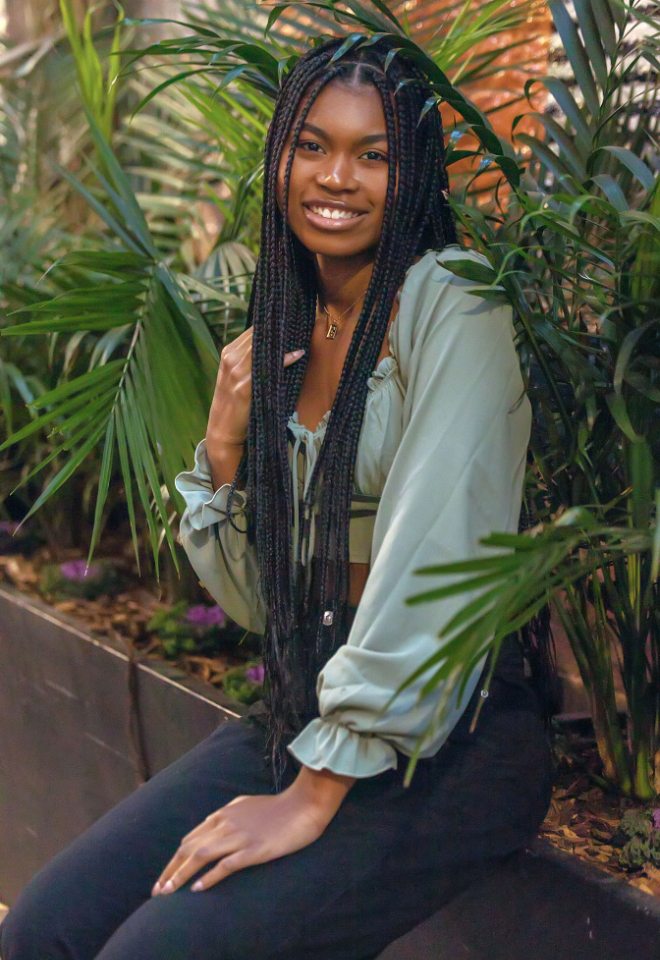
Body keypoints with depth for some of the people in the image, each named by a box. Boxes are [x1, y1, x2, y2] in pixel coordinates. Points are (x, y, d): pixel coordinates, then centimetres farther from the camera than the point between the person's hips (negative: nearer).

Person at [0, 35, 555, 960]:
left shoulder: (452, 303, -11)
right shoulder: (284, 335, 10)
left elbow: (429, 557, -19)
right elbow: (261, 605, 12)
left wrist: (315, 793, -17)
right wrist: (224, 450, -5)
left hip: (447, 742, -6)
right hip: (300, 712, 6)